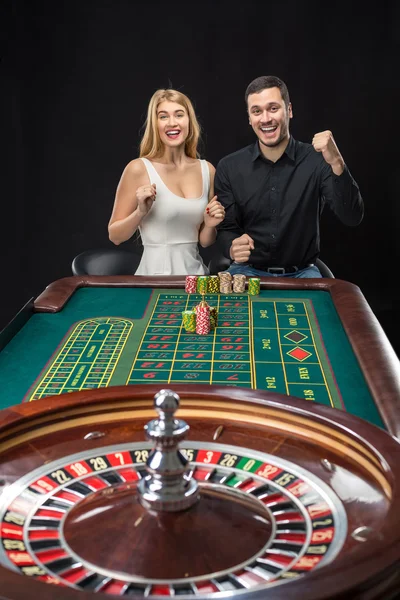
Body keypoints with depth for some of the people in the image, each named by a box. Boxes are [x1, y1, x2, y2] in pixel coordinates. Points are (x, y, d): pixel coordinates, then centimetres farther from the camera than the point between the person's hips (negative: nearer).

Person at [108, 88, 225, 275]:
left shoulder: (207, 170, 5)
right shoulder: (138, 168, -7)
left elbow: (205, 242, 13)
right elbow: (115, 236, -3)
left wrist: (210, 225, -6)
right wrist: (141, 212, -17)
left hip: (195, 273, 3)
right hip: (155, 275, -3)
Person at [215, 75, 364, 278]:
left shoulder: (317, 160, -7)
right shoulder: (229, 168, -2)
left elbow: (352, 217, -16)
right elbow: (226, 230, 1)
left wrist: (337, 164, -31)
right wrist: (232, 248, -23)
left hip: (301, 272, 0)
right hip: (248, 270, 1)